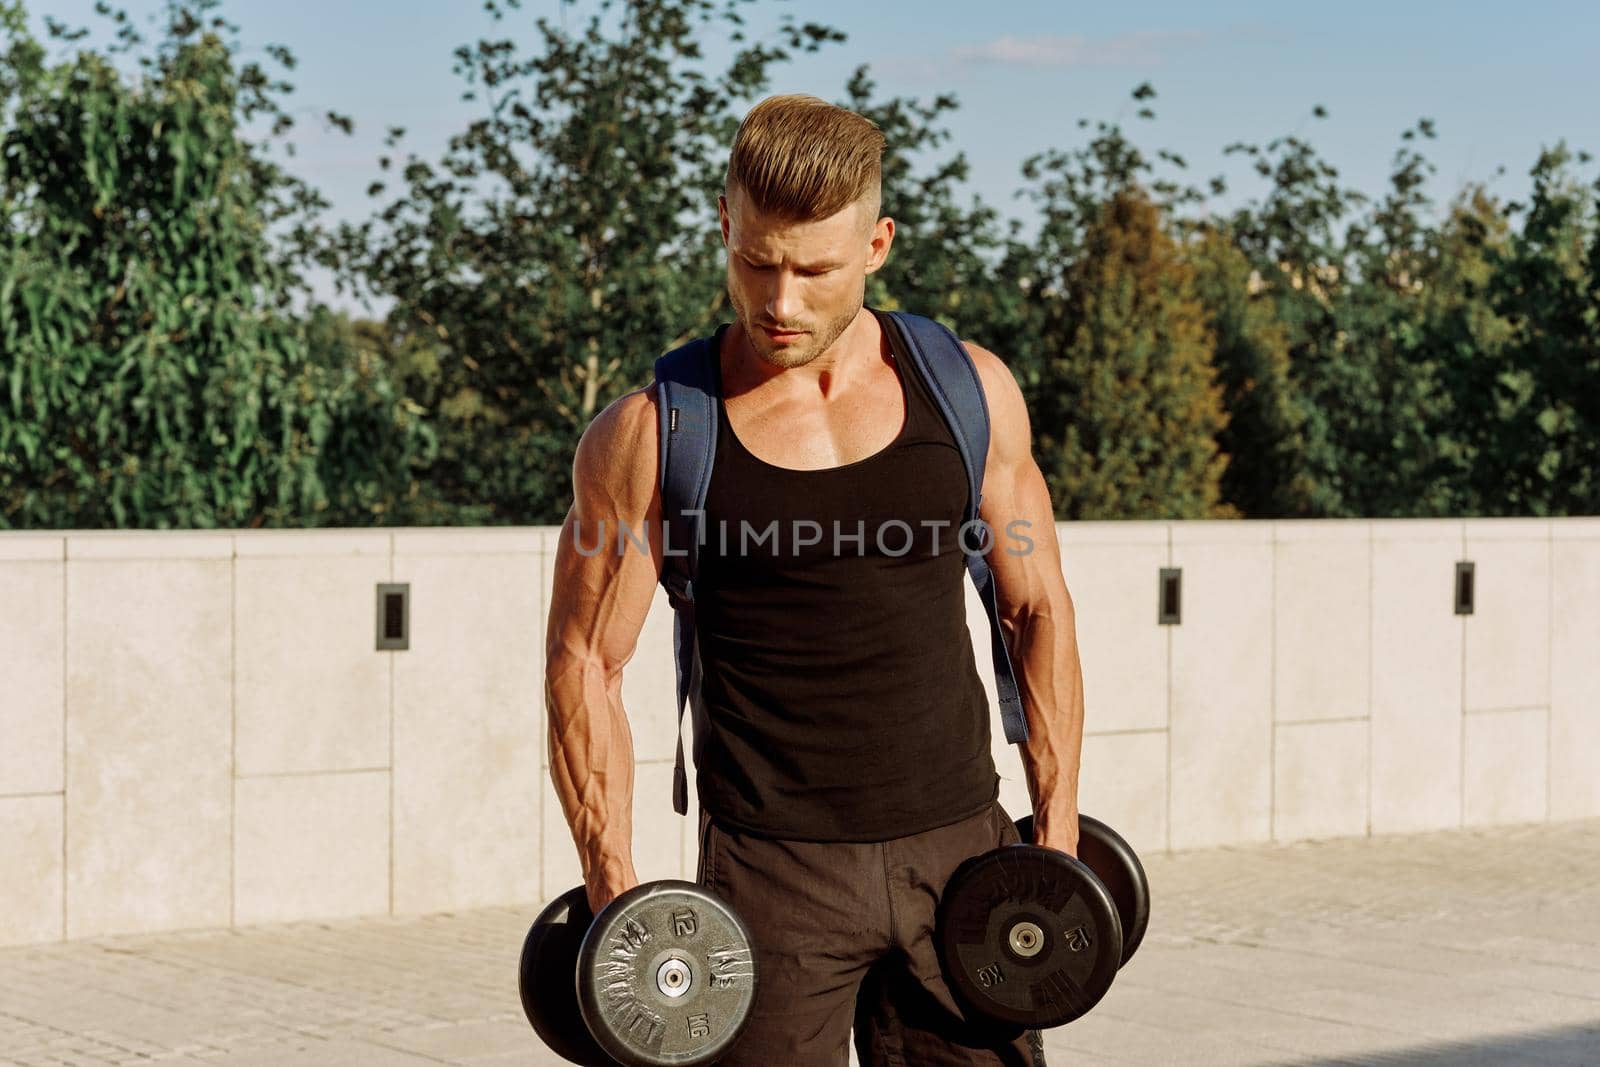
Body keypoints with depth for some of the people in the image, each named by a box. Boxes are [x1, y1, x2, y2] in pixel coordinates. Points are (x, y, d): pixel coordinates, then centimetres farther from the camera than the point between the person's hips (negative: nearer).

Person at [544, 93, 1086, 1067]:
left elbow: (1039, 610, 10)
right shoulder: (650, 435, -5)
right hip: (773, 871, -2)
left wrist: (1059, 839, 5)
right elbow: (585, 664, 0)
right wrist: (616, 893, -7)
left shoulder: (970, 392, 2)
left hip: (960, 849, 2)